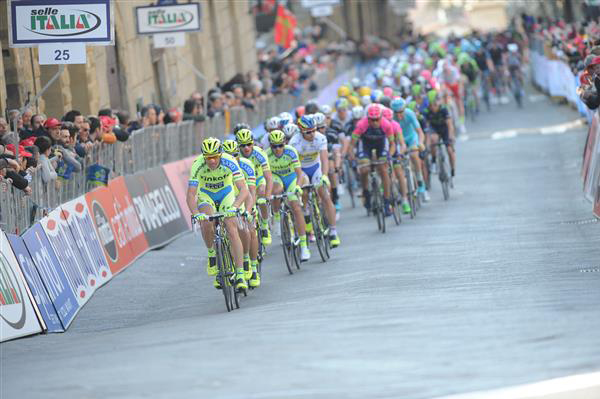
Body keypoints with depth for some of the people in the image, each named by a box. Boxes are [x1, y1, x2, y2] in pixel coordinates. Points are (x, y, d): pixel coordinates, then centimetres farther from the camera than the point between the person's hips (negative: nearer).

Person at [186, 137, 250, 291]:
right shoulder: (197, 166, -29)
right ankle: (212, 253, -3)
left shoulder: (229, 162, -30)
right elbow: (190, 195, -31)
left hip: (226, 194, 0)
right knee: (206, 222, -30)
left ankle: (240, 275, -17)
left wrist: (234, 207, -51)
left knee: (232, 231, -18)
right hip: (206, 195, 0)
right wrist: (196, 213, -49)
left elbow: (243, 190, -34)